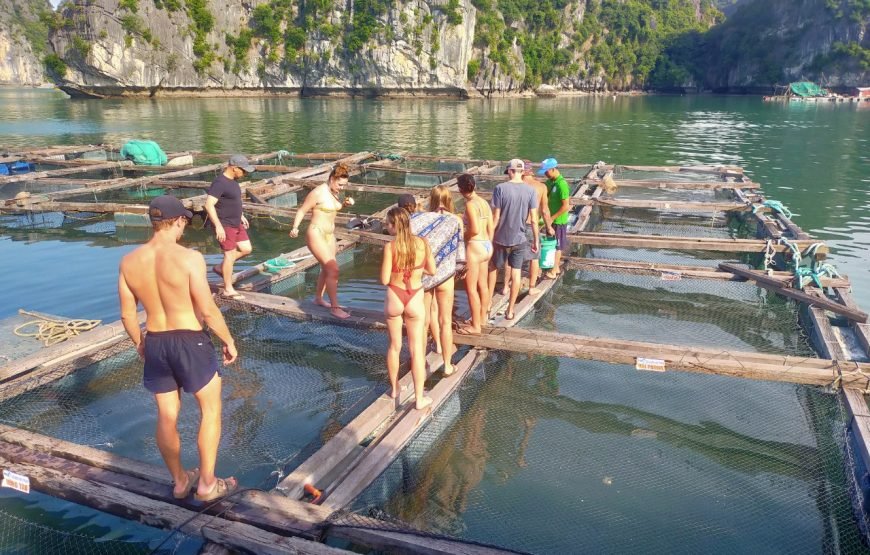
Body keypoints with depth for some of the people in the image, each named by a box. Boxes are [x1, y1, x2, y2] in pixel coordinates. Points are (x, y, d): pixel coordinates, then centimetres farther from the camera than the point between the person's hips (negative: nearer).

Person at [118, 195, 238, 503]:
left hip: (155, 343, 5)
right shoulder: (189, 258, -19)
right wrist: (229, 340, -3)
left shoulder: (129, 262, -2)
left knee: (166, 416, 17)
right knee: (211, 409, 14)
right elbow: (207, 310, -17)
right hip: (190, 341, -5)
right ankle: (207, 483, 20)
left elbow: (127, 314, 5)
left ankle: (180, 481, 35)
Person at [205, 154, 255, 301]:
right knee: (230, 254, -3)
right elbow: (209, 205, -27)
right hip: (224, 225, -9)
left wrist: (241, 215, 23)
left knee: (246, 249, 11)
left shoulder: (232, 180, 7)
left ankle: (221, 268, 27)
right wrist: (218, 226, -29)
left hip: (236, 223, 9)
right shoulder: (220, 183, -22)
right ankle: (228, 290, 8)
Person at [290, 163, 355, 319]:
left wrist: (345, 202, 4)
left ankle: (318, 298, 39)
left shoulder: (334, 192, 4)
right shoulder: (318, 193, -19)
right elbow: (302, 210, -16)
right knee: (333, 269, -14)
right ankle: (335, 307, -7)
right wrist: (295, 228, -28)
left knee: (327, 269, 19)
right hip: (316, 234, -9)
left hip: (329, 235, 9)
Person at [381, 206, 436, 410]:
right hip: (415, 299, 1)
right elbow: (432, 271, 3)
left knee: (394, 346, 19)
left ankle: (394, 388, 35)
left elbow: (384, 280, -14)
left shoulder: (390, 246, -17)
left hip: (394, 298, -1)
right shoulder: (423, 243, -9)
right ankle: (419, 398, 14)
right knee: (416, 350, 9)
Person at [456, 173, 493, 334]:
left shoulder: (470, 204, -16)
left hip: (475, 246, -9)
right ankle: (481, 320, 29)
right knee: (483, 285, 17)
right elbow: (491, 228, 12)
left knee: (471, 288, 1)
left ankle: (475, 326, 8)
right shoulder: (484, 202, 8)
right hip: (487, 246, 9)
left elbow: (475, 230, -23)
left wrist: (462, 235, -7)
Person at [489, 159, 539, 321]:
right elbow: (533, 219, -5)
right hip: (519, 238, 1)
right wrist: (536, 240, 5)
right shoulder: (530, 191, -6)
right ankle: (510, 311, 15)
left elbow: (496, 217, -11)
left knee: (493, 268, 20)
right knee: (516, 273, 10)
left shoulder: (500, 188, -12)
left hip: (501, 238, -1)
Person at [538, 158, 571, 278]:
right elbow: (545, 197, 11)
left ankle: (554, 271, 14)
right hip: (551, 219, 8)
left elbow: (566, 206, -24)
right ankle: (556, 267, 30)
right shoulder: (550, 182, 4)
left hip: (559, 220, -8)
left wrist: (552, 218, -19)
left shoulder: (562, 184, -23)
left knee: (557, 246, 3)